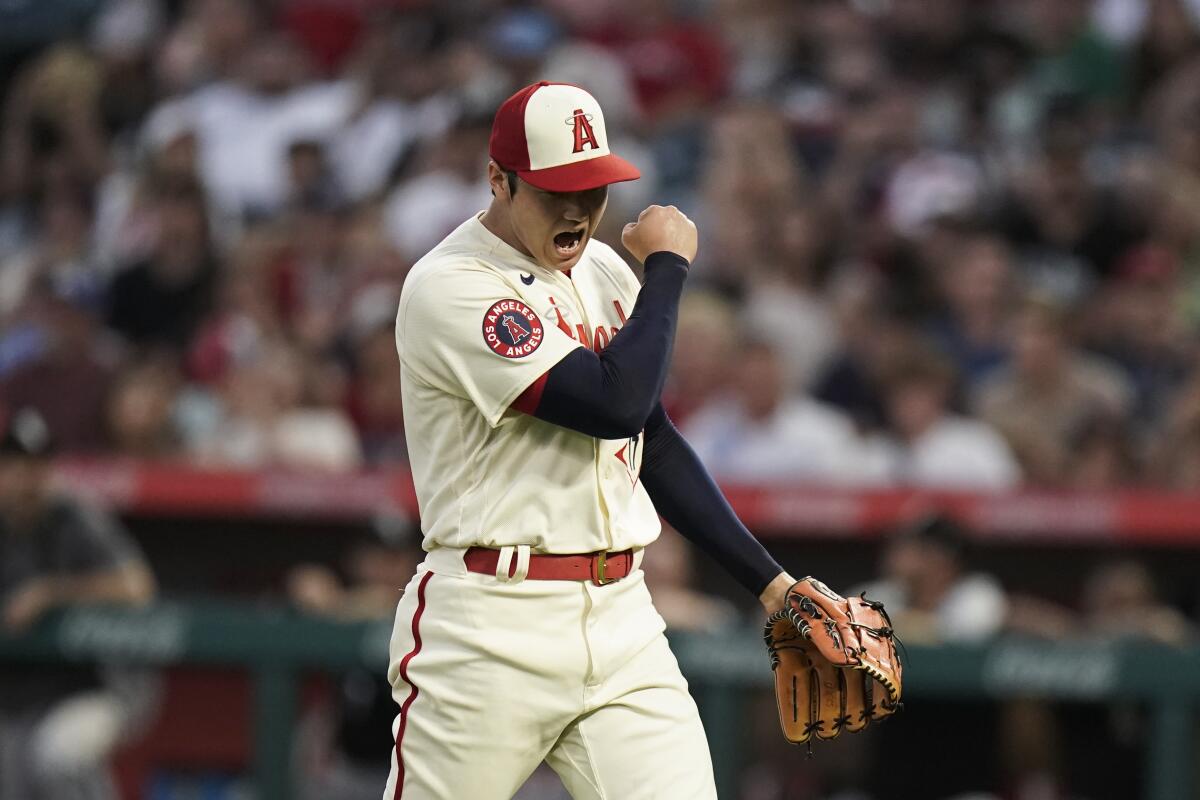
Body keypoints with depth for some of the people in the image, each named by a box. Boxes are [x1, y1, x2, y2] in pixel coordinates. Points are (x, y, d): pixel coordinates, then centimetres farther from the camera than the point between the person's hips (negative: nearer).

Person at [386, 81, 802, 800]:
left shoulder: (605, 271, 13)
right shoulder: (451, 287, -13)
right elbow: (615, 403, -22)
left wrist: (767, 578, 16)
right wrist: (668, 264, -9)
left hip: (619, 620, 6)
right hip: (490, 635, -6)